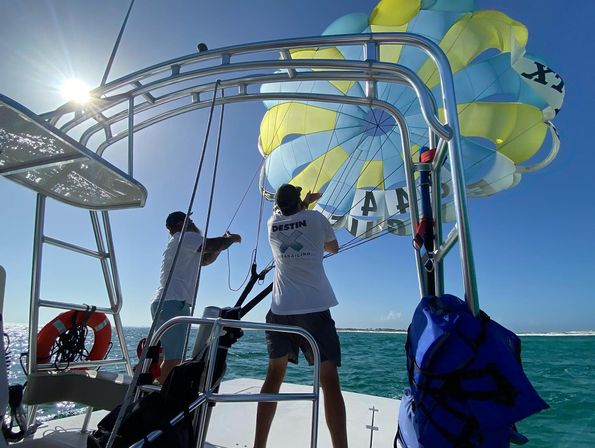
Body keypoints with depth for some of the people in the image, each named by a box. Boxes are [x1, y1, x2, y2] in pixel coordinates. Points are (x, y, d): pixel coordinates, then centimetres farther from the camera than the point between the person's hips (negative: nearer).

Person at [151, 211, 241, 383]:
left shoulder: (184, 246, 27)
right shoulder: (184, 238, -3)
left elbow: (206, 260, 31)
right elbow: (214, 245, -13)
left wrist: (224, 241, 22)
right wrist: (231, 239, 7)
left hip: (171, 303, 10)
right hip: (172, 303, -10)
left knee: (172, 358, 11)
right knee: (173, 359, -12)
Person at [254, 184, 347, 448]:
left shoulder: (272, 223, 12)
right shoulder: (316, 218, 3)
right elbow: (333, 248, 19)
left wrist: (306, 201, 50)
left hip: (281, 310, 4)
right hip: (315, 308, -3)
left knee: (274, 375, 13)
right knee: (329, 380, -1)